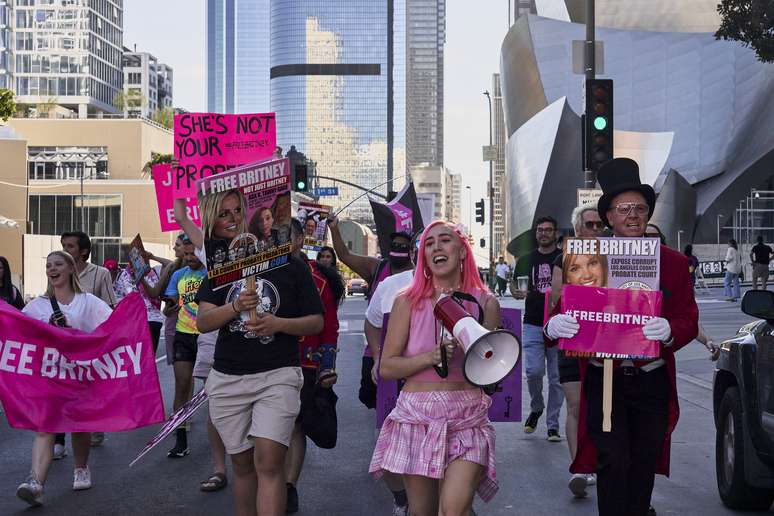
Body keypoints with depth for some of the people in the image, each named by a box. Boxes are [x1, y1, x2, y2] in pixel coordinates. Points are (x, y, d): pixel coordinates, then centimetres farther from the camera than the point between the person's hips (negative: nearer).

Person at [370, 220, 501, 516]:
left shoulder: (485, 302, 5)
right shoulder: (407, 302, 4)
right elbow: (386, 367, 0)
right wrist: (431, 356, -15)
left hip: (467, 419, -1)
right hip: (416, 416, 1)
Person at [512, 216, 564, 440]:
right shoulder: (525, 261, 12)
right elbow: (515, 287, 18)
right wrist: (519, 292, -6)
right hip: (533, 325, 1)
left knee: (557, 377, 2)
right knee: (534, 370, -13)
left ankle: (552, 425, 12)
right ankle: (536, 408, 16)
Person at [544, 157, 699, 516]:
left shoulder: (674, 263, 4)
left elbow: (689, 322, -2)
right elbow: (562, 310, -4)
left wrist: (668, 331, -25)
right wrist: (553, 325, -28)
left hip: (652, 382, 2)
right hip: (603, 380, -2)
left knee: (642, 467, 12)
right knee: (613, 462, -11)